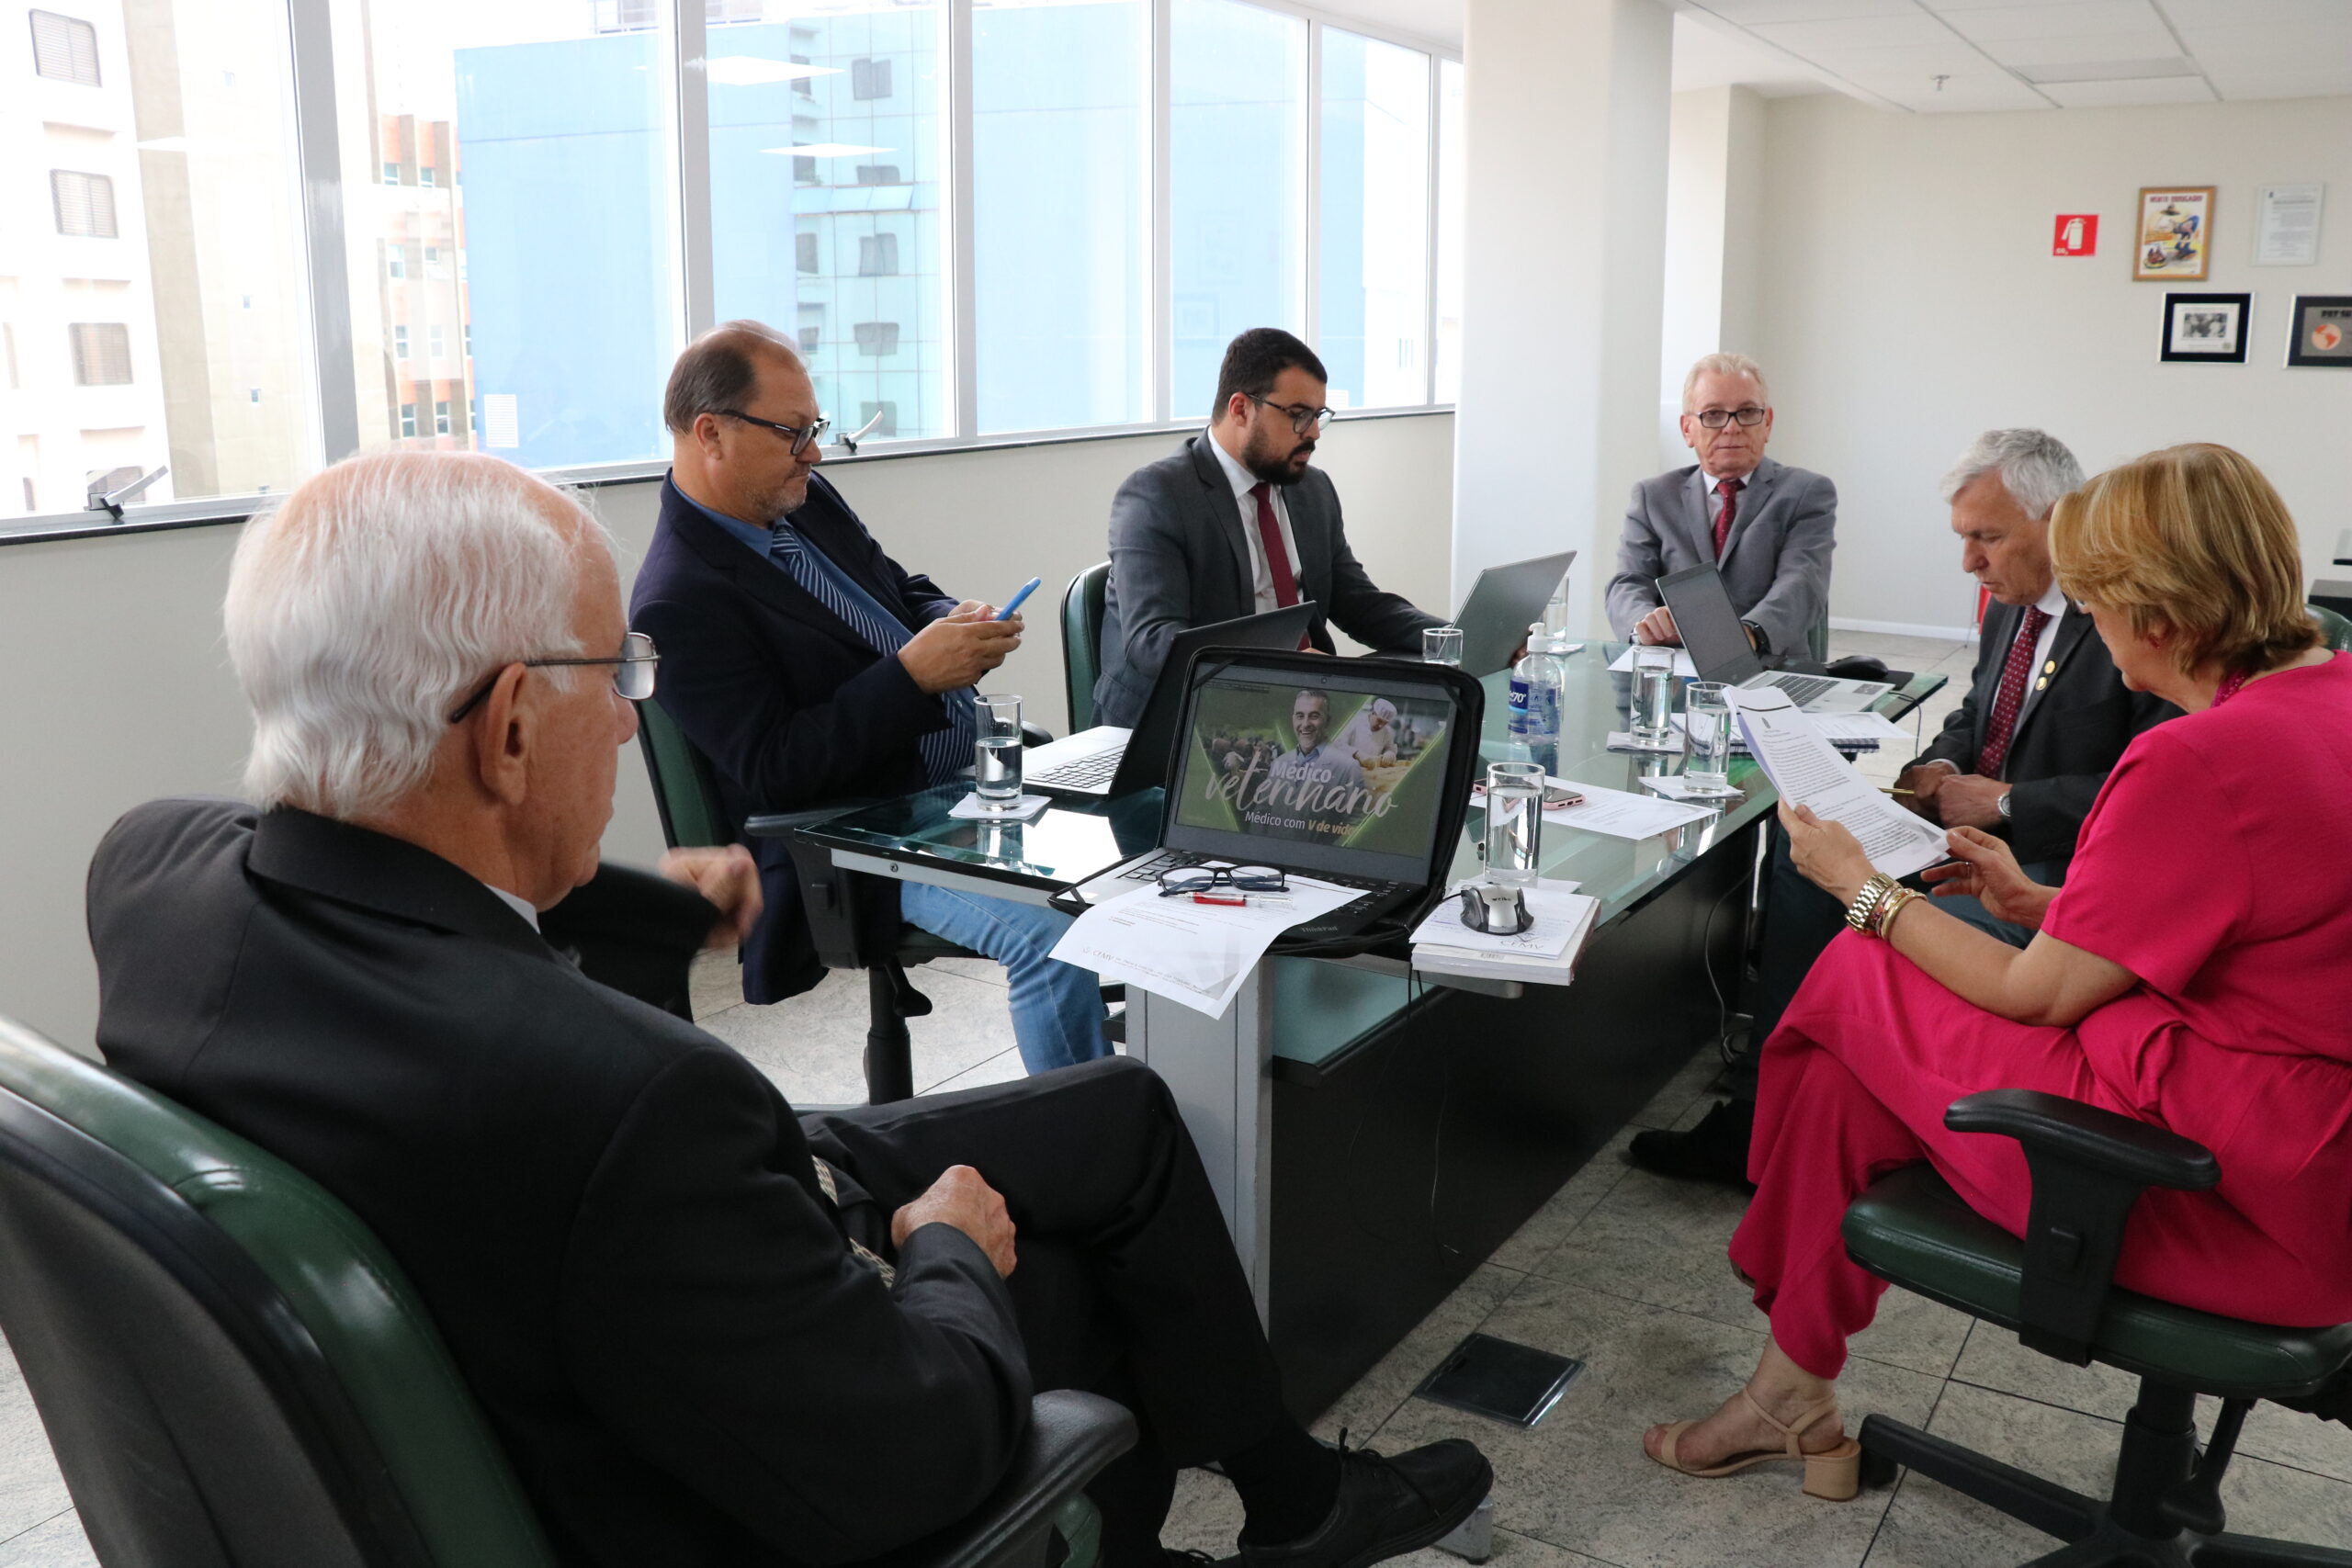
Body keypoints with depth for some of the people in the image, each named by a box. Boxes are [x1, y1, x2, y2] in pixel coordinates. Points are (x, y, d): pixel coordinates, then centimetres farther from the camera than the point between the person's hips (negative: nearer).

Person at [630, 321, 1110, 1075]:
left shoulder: (808, 500, 9)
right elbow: (774, 770, -20)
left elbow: (907, 592, 21)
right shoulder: (677, 605, -17)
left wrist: (957, 626, -4)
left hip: (964, 779, 9)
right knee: (1054, 935, -29)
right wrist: (912, 673, -26)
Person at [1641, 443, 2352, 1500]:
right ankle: (1796, 1393, 19)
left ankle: (1797, 1384, 20)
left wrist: (1862, 887, -3)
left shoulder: (2200, 761, -24)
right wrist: (2038, 905, 14)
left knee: (1853, 989, 1)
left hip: (2239, 1201, -9)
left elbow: (2037, 997, -15)